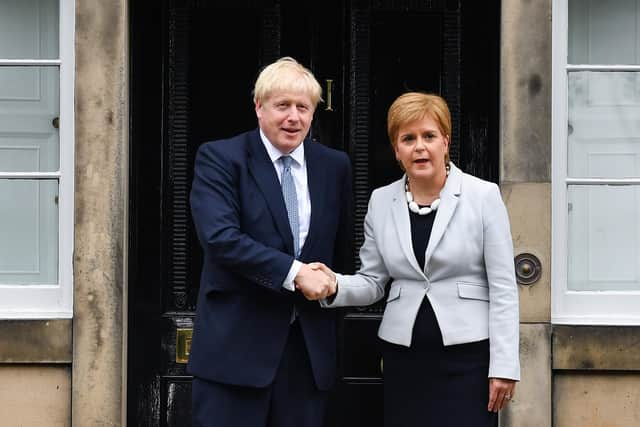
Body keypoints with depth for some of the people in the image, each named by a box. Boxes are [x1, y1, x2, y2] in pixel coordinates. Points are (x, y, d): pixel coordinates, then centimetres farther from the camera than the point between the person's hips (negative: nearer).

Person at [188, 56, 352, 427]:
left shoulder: (335, 166, 10)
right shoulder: (219, 158, -4)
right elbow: (219, 236, -18)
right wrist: (294, 272, -20)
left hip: (310, 347, 4)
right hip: (236, 343, -4)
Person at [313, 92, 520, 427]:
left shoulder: (483, 196, -4)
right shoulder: (381, 201, 6)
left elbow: (503, 287, -4)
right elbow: (372, 282, 10)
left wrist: (504, 366, -8)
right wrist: (335, 285, -11)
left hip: (468, 354, -3)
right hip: (404, 356, 3)